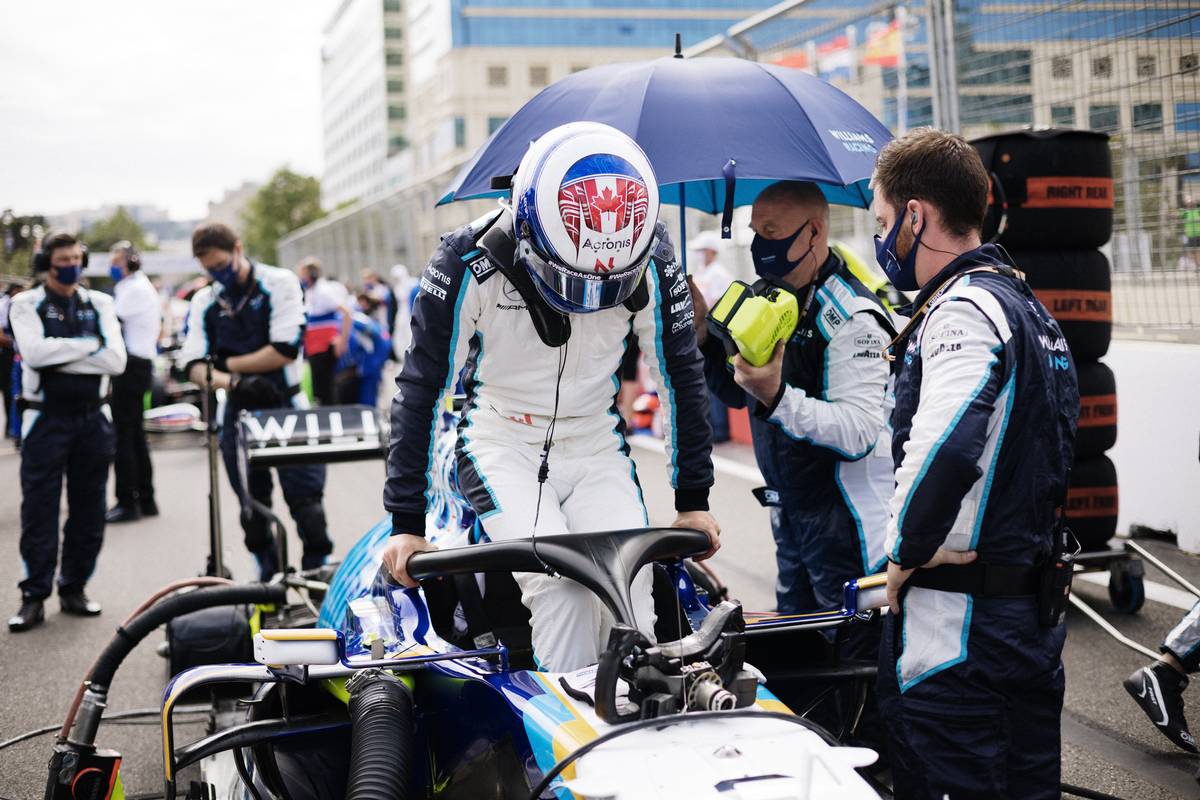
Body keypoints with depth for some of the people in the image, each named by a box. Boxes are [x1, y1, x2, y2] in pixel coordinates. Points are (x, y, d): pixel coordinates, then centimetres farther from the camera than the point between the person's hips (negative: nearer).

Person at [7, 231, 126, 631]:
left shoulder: (99, 304, 7)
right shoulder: (26, 305, 0)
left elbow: (116, 360, -7)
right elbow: (34, 352, -19)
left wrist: (58, 355, -12)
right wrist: (89, 345, -12)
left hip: (93, 418, 3)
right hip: (46, 418, -3)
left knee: (89, 509, 7)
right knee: (39, 511, -2)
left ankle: (74, 589, 19)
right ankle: (34, 596, 5)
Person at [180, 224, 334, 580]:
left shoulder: (280, 284, -7)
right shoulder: (203, 302, 5)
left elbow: (286, 350, -15)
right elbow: (194, 365, -4)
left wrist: (227, 363, -7)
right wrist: (230, 381, -25)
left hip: (285, 406, -4)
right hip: (240, 412, 4)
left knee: (306, 498, -7)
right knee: (253, 505, 10)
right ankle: (267, 574, 22)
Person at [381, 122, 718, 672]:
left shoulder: (651, 265, -13)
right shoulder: (469, 262, -21)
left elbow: (681, 378, -1)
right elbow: (422, 390, -14)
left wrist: (693, 499, 3)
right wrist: (407, 522, -13)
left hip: (597, 448, 3)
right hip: (503, 446, -2)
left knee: (632, 585, -16)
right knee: (559, 583, -26)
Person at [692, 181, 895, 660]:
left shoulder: (852, 316, -19)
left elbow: (860, 432, -27)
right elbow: (738, 395, 18)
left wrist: (778, 397, -37)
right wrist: (705, 334, 3)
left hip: (847, 525, -9)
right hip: (790, 511, 9)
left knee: (854, 656, -2)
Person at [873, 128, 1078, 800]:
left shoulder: (962, 310, -16)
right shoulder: (1028, 305, 16)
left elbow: (945, 450, -33)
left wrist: (904, 556, -18)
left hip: (958, 628, -10)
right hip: (1034, 608, 10)